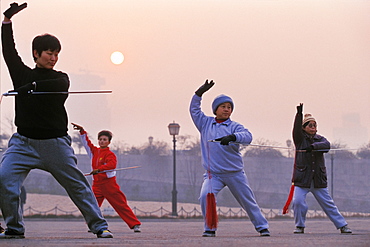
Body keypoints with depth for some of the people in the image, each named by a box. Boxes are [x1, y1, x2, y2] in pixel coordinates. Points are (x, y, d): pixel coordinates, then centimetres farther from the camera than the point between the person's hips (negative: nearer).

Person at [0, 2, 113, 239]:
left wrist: (33, 86, -27)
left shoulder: (60, 78, 7)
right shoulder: (22, 74, 13)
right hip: (24, 141, 1)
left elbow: (60, 86, -16)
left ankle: (99, 226, 7)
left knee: (77, 184, 0)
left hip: (55, 142, -1)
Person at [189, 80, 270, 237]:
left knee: (248, 202, 6)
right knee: (205, 197, -21)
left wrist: (232, 137, -37)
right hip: (213, 174, 1)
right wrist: (200, 93, -4)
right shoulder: (205, 123, 11)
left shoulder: (234, 126, 0)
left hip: (235, 173, -1)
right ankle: (210, 229, -10)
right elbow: (194, 109, 10)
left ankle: (262, 227, 20)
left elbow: (247, 136, -17)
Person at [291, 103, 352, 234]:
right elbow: (296, 129, -17)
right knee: (298, 201, -16)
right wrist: (299, 114, -32)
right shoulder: (300, 138, 4)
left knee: (328, 203, 6)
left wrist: (313, 146, -31)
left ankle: (342, 225, 14)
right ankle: (300, 226, 2)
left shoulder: (320, 139, 9)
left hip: (319, 178, 2)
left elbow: (326, 145, -13)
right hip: (302, 178, -2)